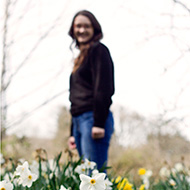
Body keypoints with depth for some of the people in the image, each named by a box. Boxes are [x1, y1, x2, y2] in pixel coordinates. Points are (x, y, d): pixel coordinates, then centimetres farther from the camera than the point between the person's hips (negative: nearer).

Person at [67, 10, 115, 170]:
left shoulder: (98, 50, -2)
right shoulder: (81, 57, 23)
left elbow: (103, 89, -12)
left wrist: (99, 123, -20)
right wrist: (72, 133, 22)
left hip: (93, 119, -9)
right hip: (79, 120, 9)